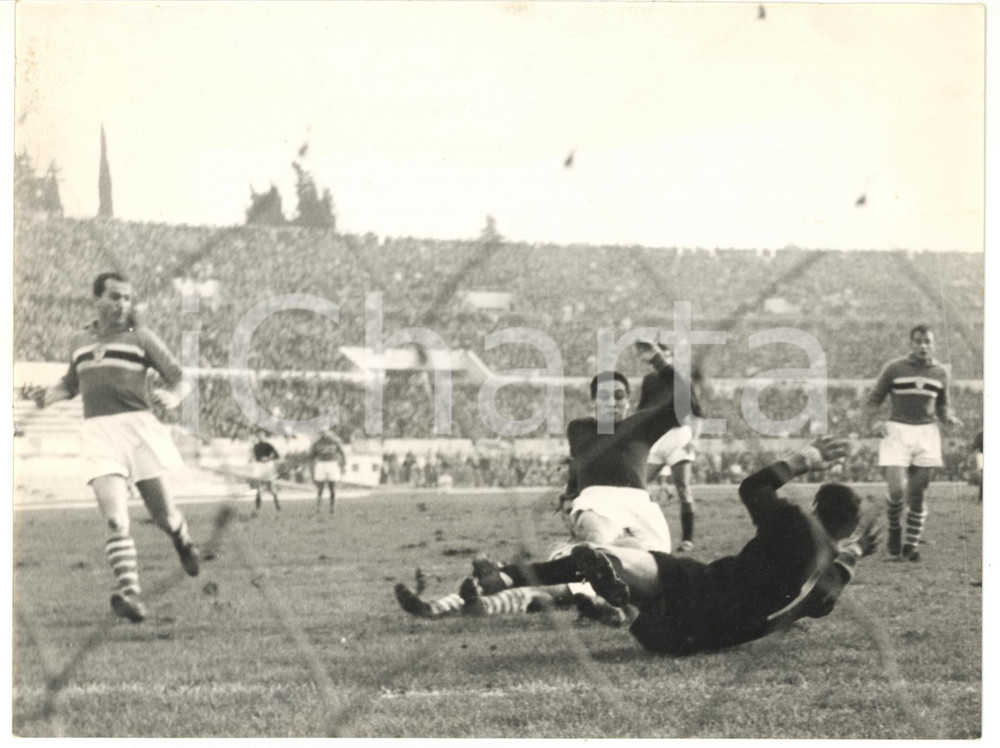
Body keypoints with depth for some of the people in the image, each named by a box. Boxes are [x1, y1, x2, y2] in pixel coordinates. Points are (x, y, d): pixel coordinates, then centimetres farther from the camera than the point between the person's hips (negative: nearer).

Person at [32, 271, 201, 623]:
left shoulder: (140, 336, 5)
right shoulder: (78, 340, 16)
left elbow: (180, 379, 3)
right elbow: (72, 383, 33)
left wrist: (173, 396, -20)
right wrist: (52, 394, 12)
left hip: (137, 425, -2)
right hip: (97, 432, 2)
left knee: (162, 512, 5)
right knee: (116, 520, -15)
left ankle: (183, 539, 40)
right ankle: (128, 591, -20)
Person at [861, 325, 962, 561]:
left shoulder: (940, 373, 10)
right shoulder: (894, 369, 1)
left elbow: (942, 405, 21)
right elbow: (873, 400, 5)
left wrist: (949, 418, -1)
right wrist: (873, 423, -13)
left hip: (927, 432, 3)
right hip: (897, 431, -3)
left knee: (917, 493, 0)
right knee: (897, 491, -13)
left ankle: (911, 544, 12)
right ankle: (894, 530, 17)